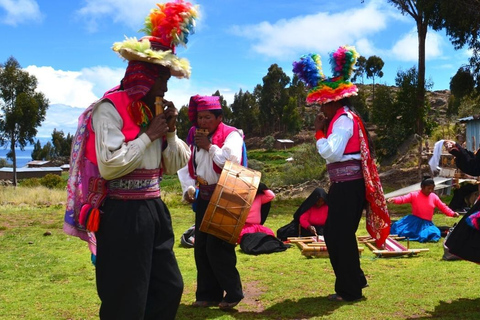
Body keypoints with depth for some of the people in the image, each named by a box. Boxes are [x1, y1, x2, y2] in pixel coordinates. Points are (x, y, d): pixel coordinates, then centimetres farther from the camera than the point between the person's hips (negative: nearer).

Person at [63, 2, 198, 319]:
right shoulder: (111, 108, -13)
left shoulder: (151, 111, 12)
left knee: (170, 288, 17)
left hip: (153, 209, 9)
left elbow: (174, 165, 17)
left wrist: (171, 131, 0)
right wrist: (149, 134, -15)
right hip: (123, 214, -9)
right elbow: (109, 166, -25)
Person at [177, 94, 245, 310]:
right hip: (203, 197, 7)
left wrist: (210, 146, -16)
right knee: (201, 247, 6)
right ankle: (208, 294, 17)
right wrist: (188, 188, -4)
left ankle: (233, 293, 5)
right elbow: (185, 165, 10)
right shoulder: (194, 136, 9)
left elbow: (232, 162, -24)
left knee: (217, 246, -10)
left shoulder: (231, 135, -8)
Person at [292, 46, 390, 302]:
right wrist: (323, 130, 7)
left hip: (349, 186, -10)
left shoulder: (344, 119, -12)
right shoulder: (342, 119, 17)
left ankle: (350, 290, 8)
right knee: (332, 233, 15)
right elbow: (330, 151, 16)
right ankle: (353, 280, 26)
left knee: (342, 235, -3)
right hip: (343, 185, 10)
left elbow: (330, 152, -21)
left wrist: (319, 131, -8)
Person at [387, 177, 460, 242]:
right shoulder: (414, 195, -4)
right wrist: (394, 200, -37)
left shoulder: (434, 197, 5)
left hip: (426, 223, 3)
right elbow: (403, 199, -17)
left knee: (435, 234, -30)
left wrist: (452, 213, -3)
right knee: (398, 226, -27)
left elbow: (443, 207, 10)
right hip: (414, 220, -3)